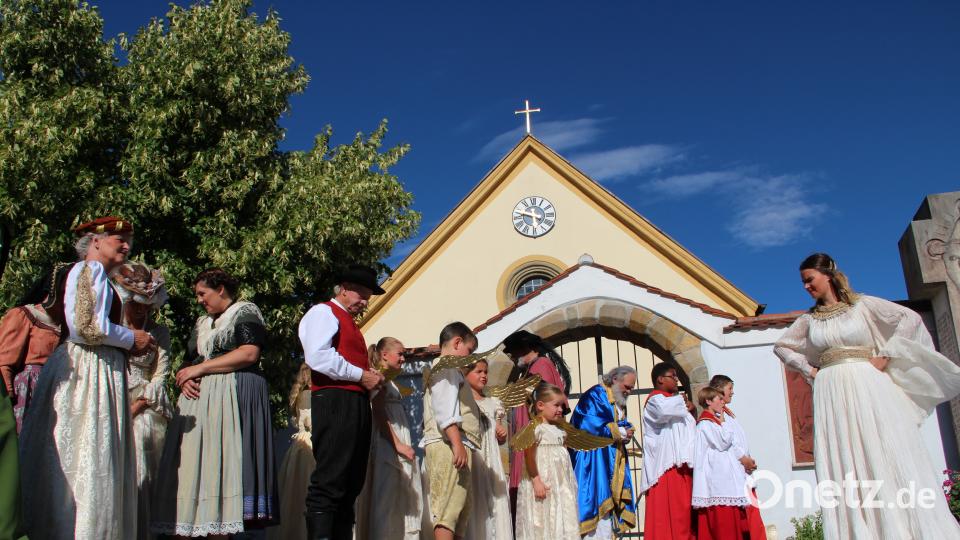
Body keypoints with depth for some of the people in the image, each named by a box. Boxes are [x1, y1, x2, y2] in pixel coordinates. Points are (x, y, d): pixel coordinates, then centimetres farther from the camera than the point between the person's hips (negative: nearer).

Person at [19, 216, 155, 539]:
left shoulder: (98, 276, 24)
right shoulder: (90, 270, -7)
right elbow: (86, 327, -19)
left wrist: (127, 346, 11)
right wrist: (131, 339, -7)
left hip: (97, 371, 10)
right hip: (88, 372, -10)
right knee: (87, 462, -8)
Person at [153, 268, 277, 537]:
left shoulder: (245, 312, 3)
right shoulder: (203, 323, 26)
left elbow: (249, 353, -12)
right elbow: (190, 362, 26)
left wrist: (199, 368, -9)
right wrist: (185, 378, 1)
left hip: (233, 397, -7)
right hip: (199, 399, 7)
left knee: (219, 468, -12)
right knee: (192, 467, -3)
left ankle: (219, 527, -13)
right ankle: (186, 527, -6)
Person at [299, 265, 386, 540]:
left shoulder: (350, 323, 29)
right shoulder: (323, 312, 1)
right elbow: (318, 356, -16)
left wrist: (372, 378, 10)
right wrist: (361, 376, -11)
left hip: (357, 403, 10)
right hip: (335, 401, -10)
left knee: (351, 484, 6)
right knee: (329, 482, -14)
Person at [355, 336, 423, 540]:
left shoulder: (390, 382, 21)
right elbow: (379, 413, -16)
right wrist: (398, 445, -20)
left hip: (399, 444, 9)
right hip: (387, 446, -9)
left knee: (405, 504, 7)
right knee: (386, 500, -9)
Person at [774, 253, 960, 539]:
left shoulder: (862, 304, 4)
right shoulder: (809, 319, 14)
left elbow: (910, 318, -2)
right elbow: (781, 346, 24)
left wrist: (884, 356, -6)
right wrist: (808, 369, 11)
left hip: (867, 387, -3)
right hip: (831, 395, 3)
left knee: (885, 458, -5)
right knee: (844, 467, -3)